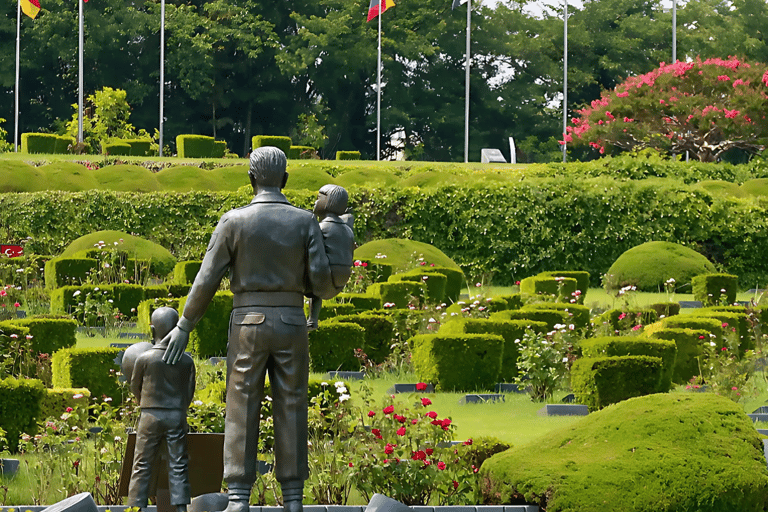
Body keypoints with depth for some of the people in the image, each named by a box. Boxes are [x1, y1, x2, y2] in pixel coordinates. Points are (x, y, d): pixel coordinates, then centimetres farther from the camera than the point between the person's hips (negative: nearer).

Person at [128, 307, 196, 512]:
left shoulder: (144, 358, -9)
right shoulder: (186, 360, -3)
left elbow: (135, 386, 6)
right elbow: (189, 392, 6)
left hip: (150, 416, -1)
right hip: (177, 417, 1)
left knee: (142, 465, 4)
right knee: (178, 466, 5)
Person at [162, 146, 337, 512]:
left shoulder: (233, 221, -5)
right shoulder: (305, 222, -2)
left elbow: (206, 280, -5)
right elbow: (320, 277, -6)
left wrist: (184, 327, 4)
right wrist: (328, 290, 20)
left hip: (248, 326, -1)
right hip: (291, 327, 1)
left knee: (242, 414, 1)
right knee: (290, 413, 5)